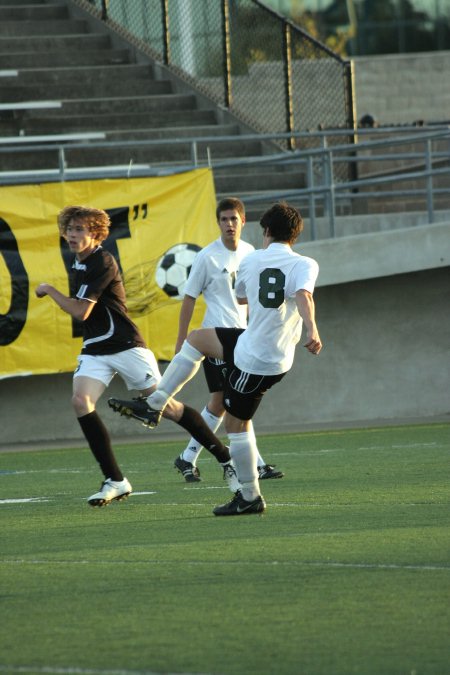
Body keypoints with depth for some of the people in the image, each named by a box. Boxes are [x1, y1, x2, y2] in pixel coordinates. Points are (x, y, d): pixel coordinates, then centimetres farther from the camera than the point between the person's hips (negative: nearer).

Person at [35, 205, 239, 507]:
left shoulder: (102, 262, -16)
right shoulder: (79, 264, 12)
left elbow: (80, 311, -19)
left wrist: (48, 290, -7)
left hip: (126, 346, -8)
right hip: (94, 351, 8)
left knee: (166, 406, -4)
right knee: (81, 401, -16)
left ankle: (226, 459, 10)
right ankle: (115, 481, -13)